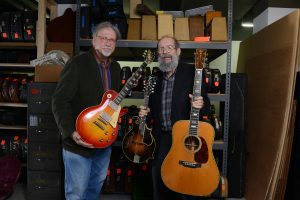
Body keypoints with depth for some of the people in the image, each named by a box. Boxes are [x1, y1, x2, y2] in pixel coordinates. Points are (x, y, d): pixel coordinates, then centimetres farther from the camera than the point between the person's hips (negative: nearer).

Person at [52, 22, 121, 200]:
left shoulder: (115, 67, 8)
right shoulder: (77, 63, -15)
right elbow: (59, 101, -18)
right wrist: (71, 132, -26)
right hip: (79, 140, -7)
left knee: (96, 186, 23)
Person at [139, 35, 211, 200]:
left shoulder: (191, 72, -7)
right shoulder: (155, 76, 9)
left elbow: (206, 107, -7)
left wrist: (201, 105, -29)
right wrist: (146, 112, -1)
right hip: (161, 138, 5)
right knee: (159, 183, 12)